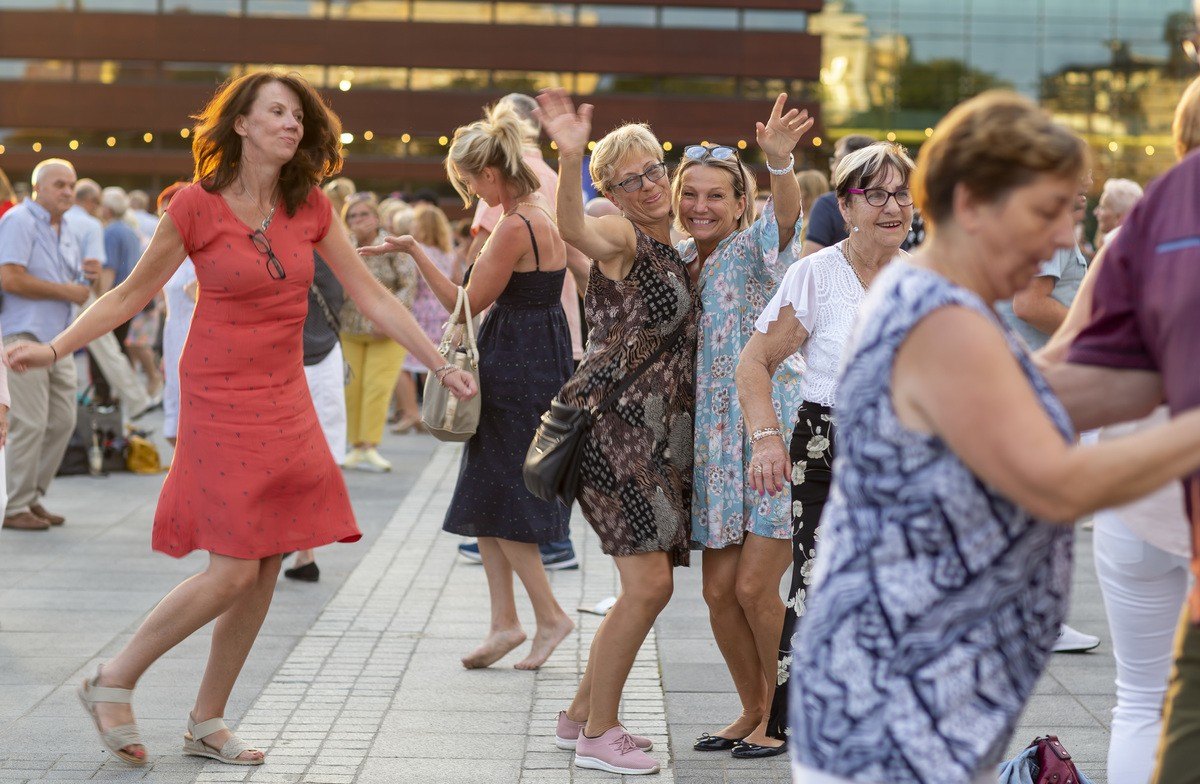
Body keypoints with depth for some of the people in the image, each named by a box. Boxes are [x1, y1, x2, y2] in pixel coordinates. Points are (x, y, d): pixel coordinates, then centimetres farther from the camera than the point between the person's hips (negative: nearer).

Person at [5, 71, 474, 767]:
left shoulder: (310, 207, 4)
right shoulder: (198, 206, -9)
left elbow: (373, 298, 7)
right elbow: (132, 294, -1)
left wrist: (443, 365, 4)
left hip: (285, 401, 5)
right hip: (222, 399, -5)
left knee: (265, 573, 5)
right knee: (233, 572, -11)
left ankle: (208, 723, 18)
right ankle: (113, 683, 8)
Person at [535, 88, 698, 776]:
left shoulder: (676, 252, 16)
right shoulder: (622, 238, -9)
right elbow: (574, 229, -32)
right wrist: (570, 157, -50)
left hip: (660, 436, 9)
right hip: (613, 425, -9)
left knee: (649, 587, 11)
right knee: (649, 583, -13)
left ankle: (581, 715, 24)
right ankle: (598, 734, -1)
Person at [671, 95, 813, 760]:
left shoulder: (754, 248, -9)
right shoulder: (677, 259, 9)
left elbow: (786, 214, -32)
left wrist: (780, 161, -51)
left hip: (771, 431, -6)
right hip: (713, 443, 6)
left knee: (755, 586, -9)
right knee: (719, 592, 7)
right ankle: (754, 710, 25)